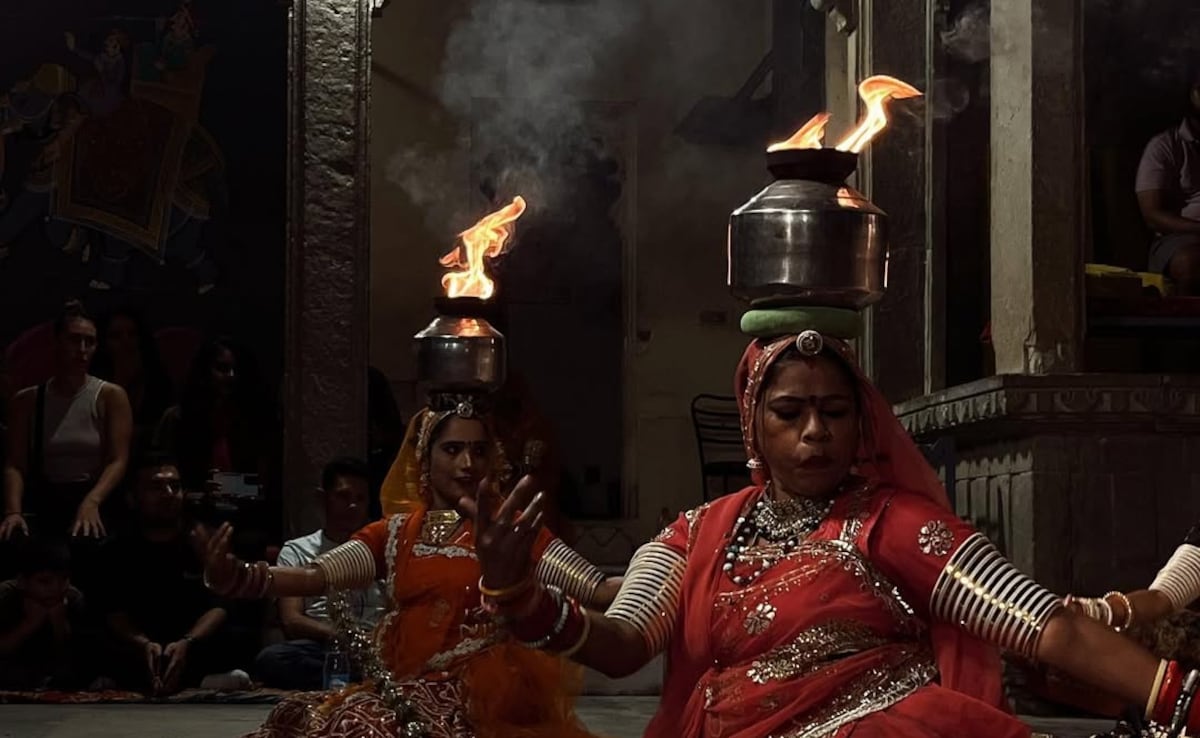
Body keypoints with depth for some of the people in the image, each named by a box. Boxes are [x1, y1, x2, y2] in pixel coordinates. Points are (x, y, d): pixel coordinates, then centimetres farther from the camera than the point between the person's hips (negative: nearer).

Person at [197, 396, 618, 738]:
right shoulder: (394, 533, 11)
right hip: (402, 697, 4)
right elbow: (313, 578, -3)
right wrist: (232, 576, -20)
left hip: (480, 704, -4)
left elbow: (598, 592, -6)